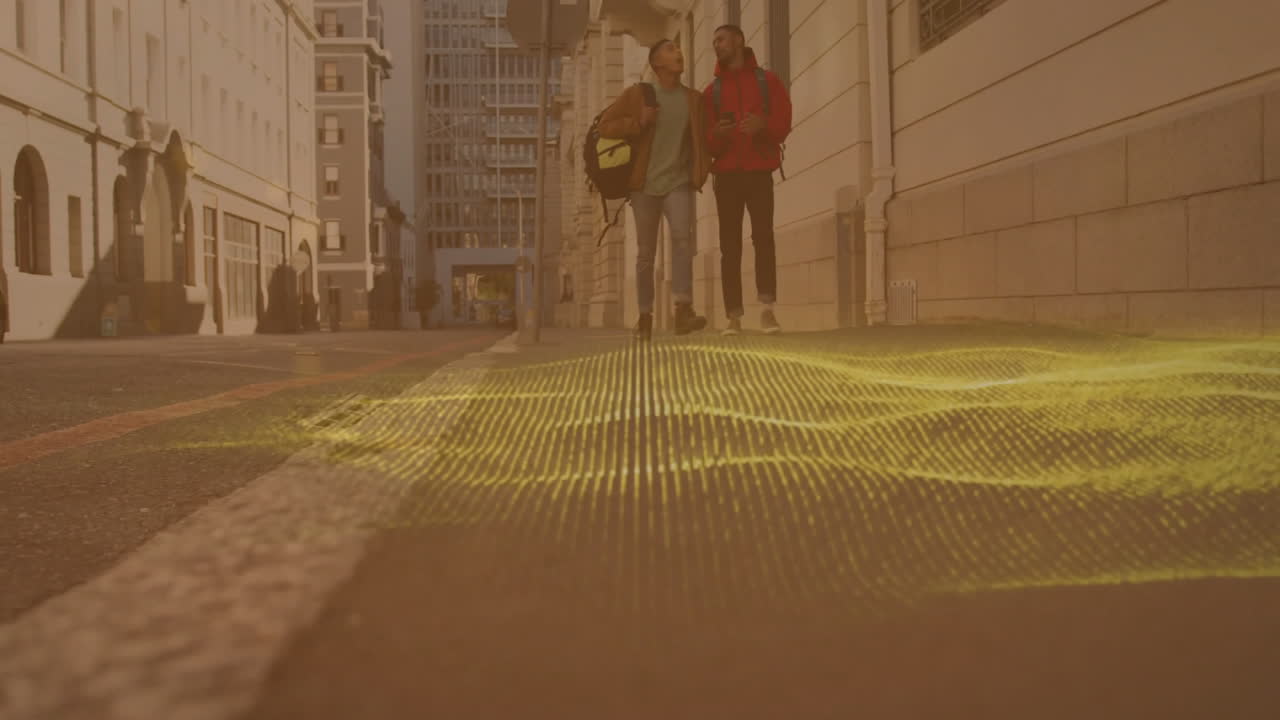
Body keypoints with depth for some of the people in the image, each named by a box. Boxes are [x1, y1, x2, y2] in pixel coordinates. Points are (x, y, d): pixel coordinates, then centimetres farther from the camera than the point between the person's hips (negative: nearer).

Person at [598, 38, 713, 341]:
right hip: (645, 184, 0)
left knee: (683, 237, -23)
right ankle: (645, 317, 14)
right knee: (646, 252, 4)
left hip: (679, 183, 1)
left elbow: (700, 140, 14)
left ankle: (683, 311, -28)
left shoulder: (693, 99, 9)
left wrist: (703, 169, -3)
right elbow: (605, 126, 1)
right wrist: (638, 123, -14)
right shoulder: (637, 95, 2)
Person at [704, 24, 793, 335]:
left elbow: (783, 124, 3)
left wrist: (763, 125, -18)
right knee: (730, 244, -4)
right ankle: (734, 316, -6)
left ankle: (768, 309, -19)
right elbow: (705, 140, 9)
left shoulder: (768, 81, 12)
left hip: (759, 170, -1)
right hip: (726, 172, 1)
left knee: (763, 236, -16)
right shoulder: (711, 91, 15)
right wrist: (716, 134, -15)